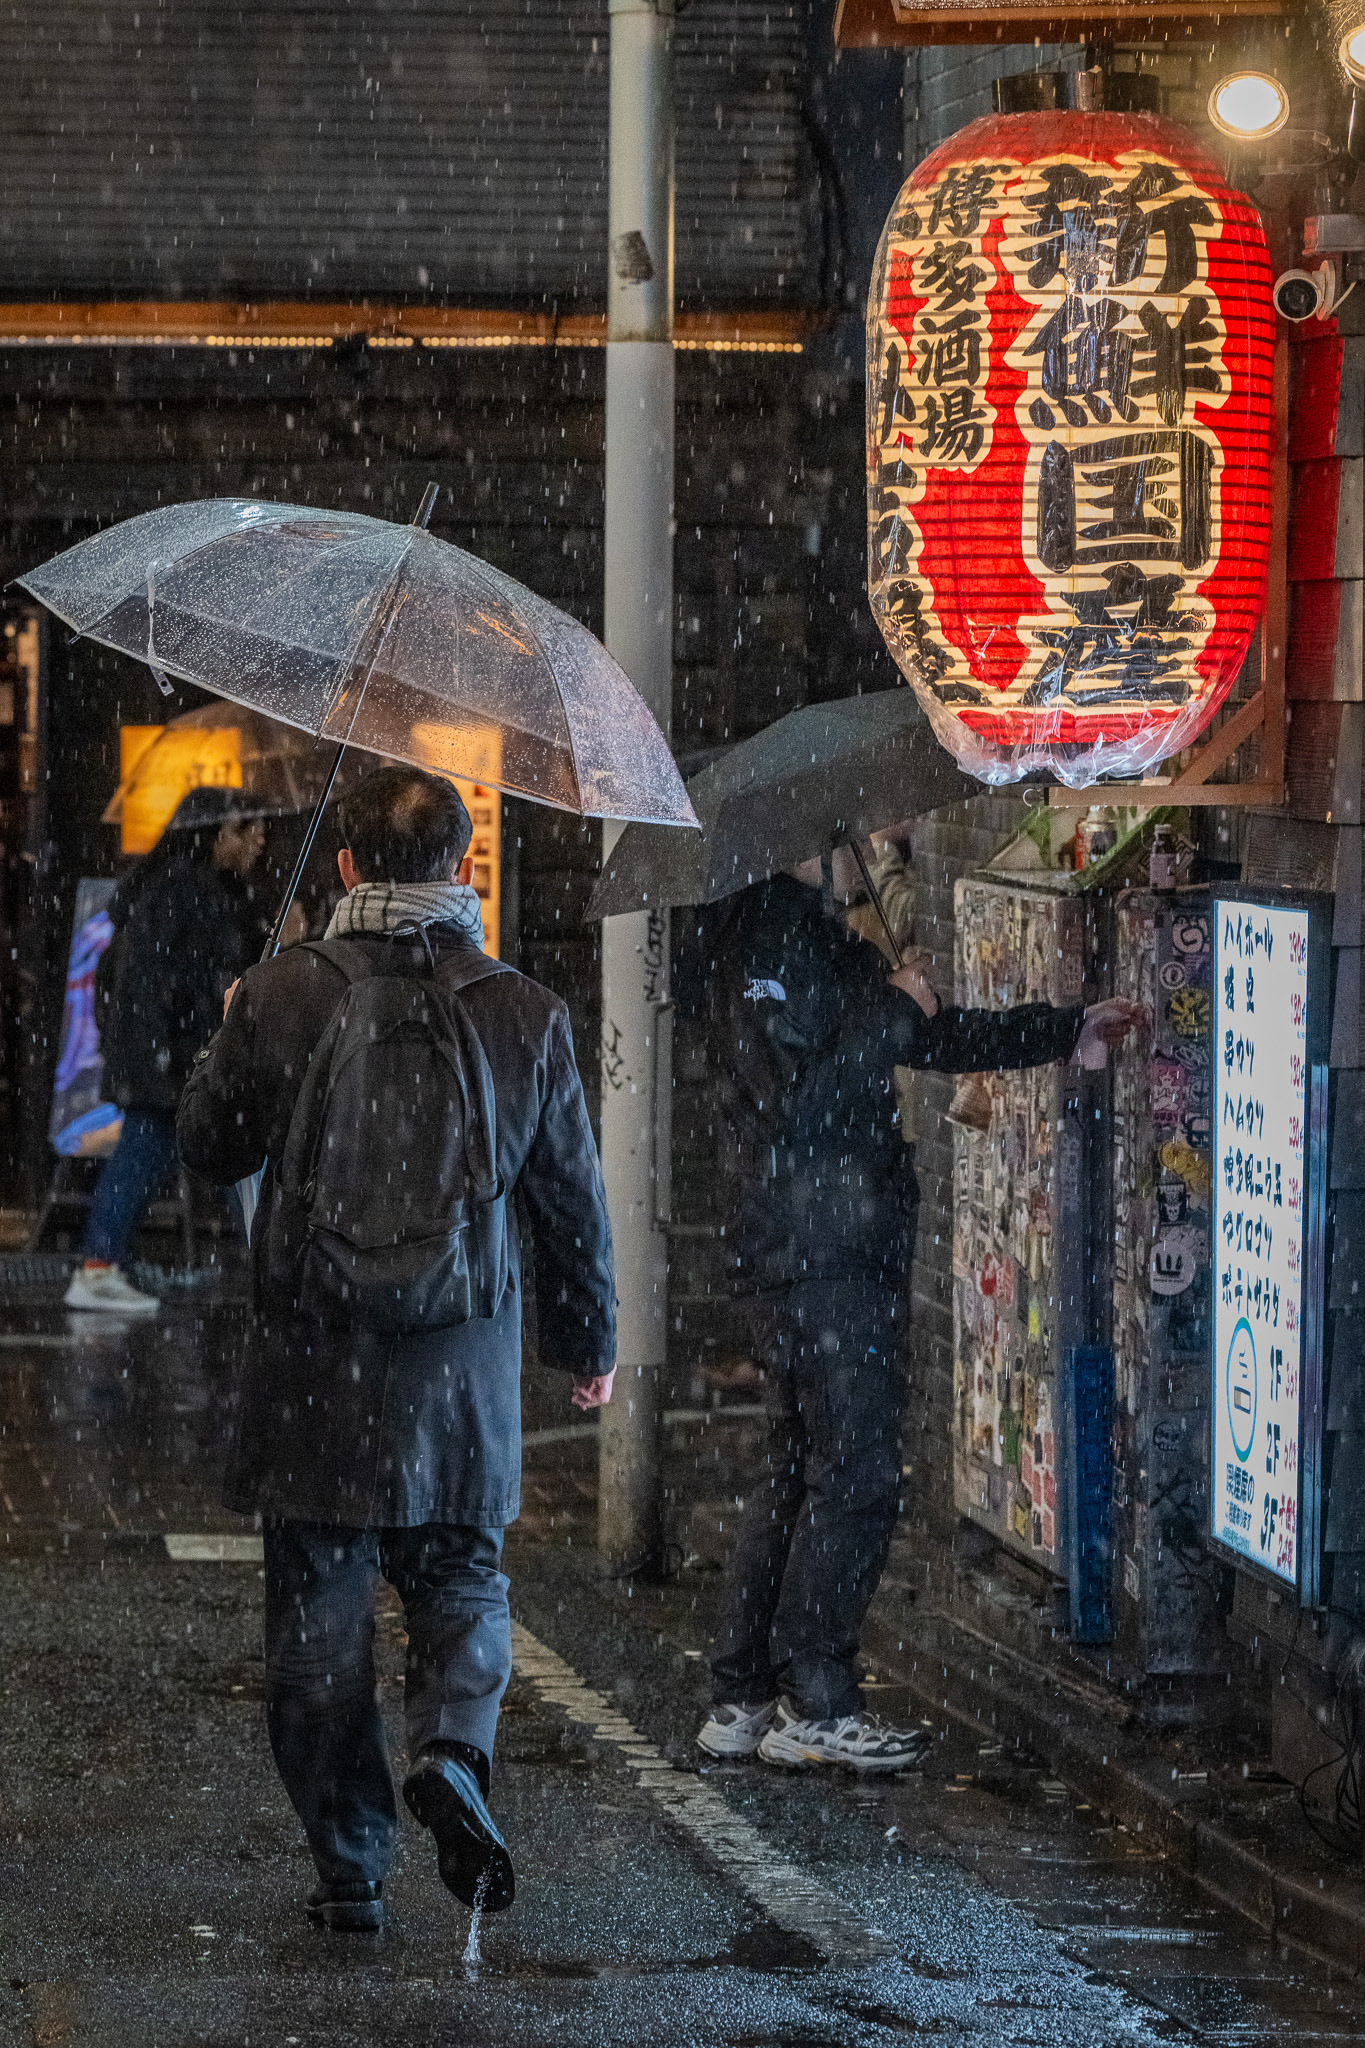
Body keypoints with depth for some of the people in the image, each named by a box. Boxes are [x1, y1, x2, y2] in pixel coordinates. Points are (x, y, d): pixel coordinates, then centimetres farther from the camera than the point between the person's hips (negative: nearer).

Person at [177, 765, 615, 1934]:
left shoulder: (279, 1000, -8)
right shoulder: (525, 1017, -5)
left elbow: (210, 1148, 7)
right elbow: (574, 1202, 4)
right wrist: (589, 1342, 19)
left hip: (310, 1366, -1)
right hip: (463, 1375, 1)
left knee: (319, 1619, 9)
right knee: (464, 1585, 17)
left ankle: (350, 1866, 10)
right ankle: (453, 1749, -11)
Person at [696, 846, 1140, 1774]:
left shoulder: (828, 948, 17)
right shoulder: (767, 950, -14)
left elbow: (941, 1040, 25)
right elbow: (799, 1099, -23)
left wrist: (1071, 1029, 25)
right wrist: (895, 1014, -15)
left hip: (845, 1253, 10)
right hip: (818, 1255, -10)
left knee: (799, 1473, 12)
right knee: (856, 1476, -8)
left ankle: (744, 1699, 16)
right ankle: (815, 1705, -3)